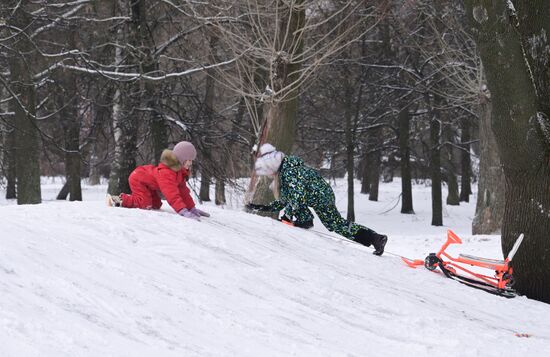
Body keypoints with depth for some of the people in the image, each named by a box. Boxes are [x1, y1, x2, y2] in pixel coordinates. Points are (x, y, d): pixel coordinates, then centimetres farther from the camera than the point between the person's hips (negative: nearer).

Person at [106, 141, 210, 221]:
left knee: (156, 205, 9)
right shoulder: (166, 172, -37)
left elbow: (183, 190, 2)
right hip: (138, 179, -10)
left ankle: (130, 198, 21)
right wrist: (183, 211, -55)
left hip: (148, 183, 10)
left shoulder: (180, 170, -4)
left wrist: (192, 208, -2)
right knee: (146, 204, -26)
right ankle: (119, 200, -10)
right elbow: (172, 193, -47)